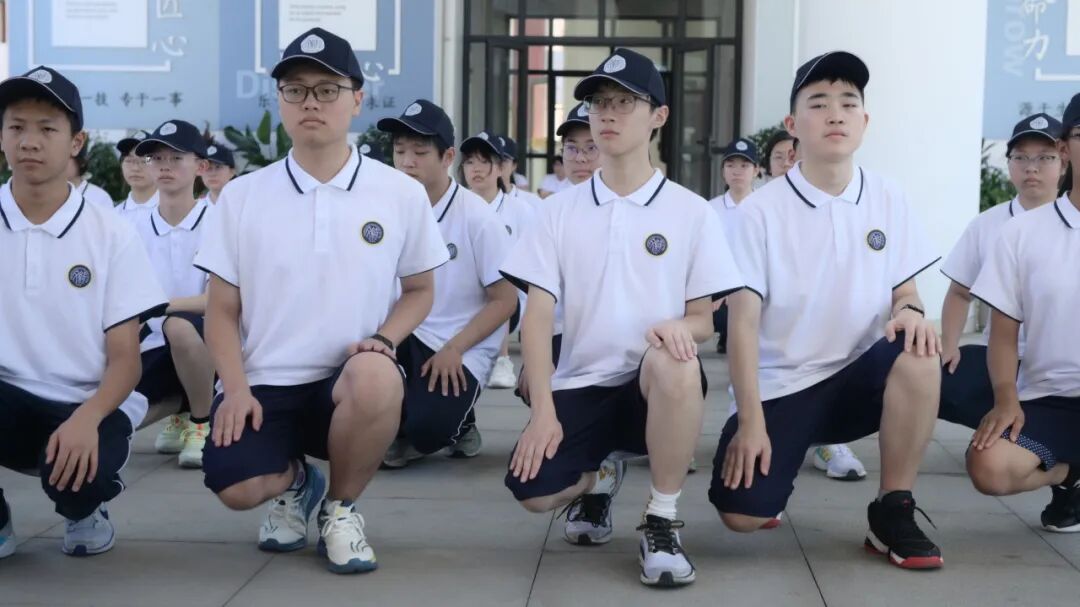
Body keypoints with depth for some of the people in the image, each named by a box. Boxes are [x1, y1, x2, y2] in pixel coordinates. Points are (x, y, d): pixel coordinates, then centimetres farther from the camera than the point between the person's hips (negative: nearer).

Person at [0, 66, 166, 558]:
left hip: (87, 405, -1)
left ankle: (86, 510, 7)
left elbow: (124, 359, -5)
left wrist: (86, 418, -26)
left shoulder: (112, 234, -3)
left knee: (74, 473, -34)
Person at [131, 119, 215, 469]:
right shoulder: (136, 231, 5)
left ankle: (202, 423, -12)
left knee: (178, 325, -38)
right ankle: (179, 413, 16)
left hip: (204, 347, -4)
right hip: (155, 349, 4)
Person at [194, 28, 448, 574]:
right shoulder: (241, 195, 2)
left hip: (352, 382, 0)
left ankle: (341, 507, -4)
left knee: (377, 378, -37)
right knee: (235, 487, -26)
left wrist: (382, 340, -10)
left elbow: (419, 290, 10)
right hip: (264, 383, 1)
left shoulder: (402, 194, 0)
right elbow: (222, 310, 5)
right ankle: (293, 481, 17)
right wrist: (236, 388, -11)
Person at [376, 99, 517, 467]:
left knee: (427, 425, -31)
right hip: (405, 336, 4)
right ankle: (402, 426, -4)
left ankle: (456, 426, 9)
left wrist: (454, 349, -18)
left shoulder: (478, 218, -12)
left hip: (463, 350, -4)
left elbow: (505, 301, -8)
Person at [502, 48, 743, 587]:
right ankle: (598, 476, 16)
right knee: (531, 490, -24)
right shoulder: (560, 210, 5)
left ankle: (662, 522, -17)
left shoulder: (691, 211, 2)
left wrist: (680, 327, -24)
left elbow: (704, 321, 2)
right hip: (582, 383, 2)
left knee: (672, 362, -38)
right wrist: (543, 409, -12)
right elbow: (538, 314, 0)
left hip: (658, 387, -1)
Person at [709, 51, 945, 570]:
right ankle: (779, 454, 17)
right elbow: (743, 320, -11)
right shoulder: (761, 210, -9)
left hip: (859, 378, 3)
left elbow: (904, 292, 8)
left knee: (918, 352, -31)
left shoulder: (887, 201, 1)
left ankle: (892, 514, -13)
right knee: (742, 515, -21)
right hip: (781, 385, -2)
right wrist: (751, 420, -17)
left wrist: (911, 310, -18)